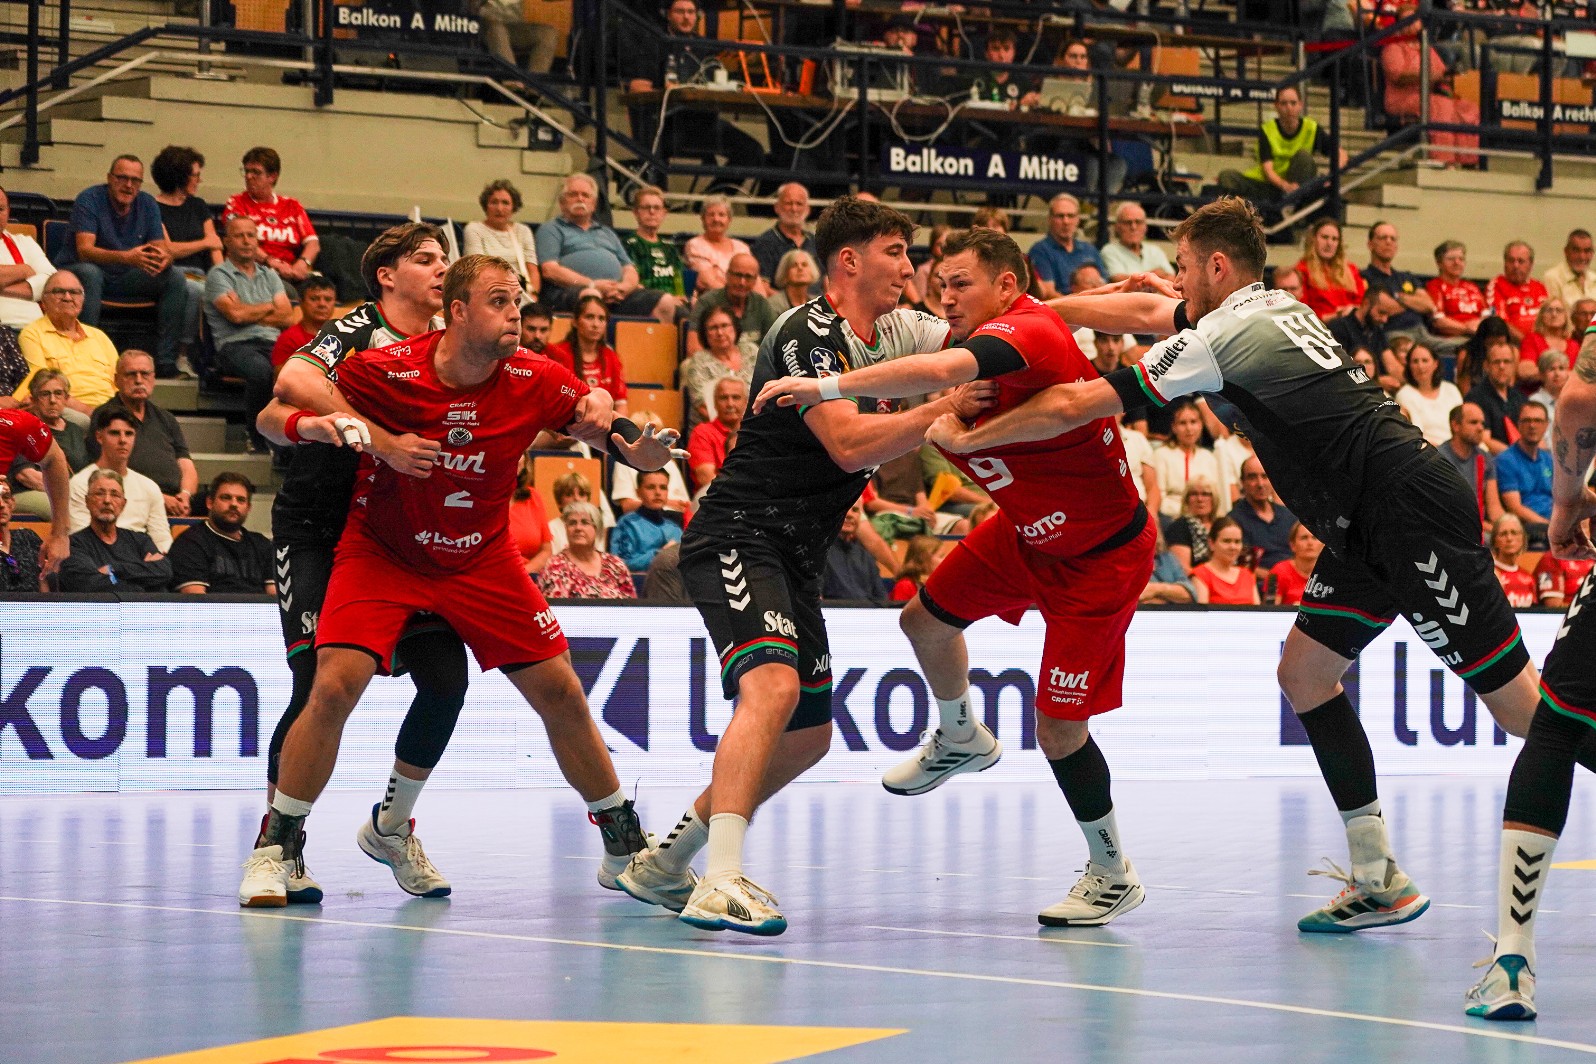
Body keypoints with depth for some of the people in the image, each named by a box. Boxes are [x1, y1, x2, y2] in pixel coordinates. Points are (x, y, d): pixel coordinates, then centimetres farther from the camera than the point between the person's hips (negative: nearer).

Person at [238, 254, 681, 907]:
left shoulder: (536, 383, -15)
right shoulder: (381, 373, -20)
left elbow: (594, 414, 0)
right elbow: (274, 417, -6)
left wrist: (633, 448, -23)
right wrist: (313, 424, -28)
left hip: (482, 561, 3)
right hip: (381, 554, -3)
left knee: (561, 694, -1)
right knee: (335, 685, -22)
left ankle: (625, 845, 16)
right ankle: (275, 847, -6)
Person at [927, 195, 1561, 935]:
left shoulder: (1224, 337, -13)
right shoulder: (1270, 307, 14)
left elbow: (1073, 406, -11)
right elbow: (1148, 311, 30)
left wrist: (964, 437, 1)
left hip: (1413, 511, -10)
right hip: (1368, 527, 10)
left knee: (1516, 703, -9)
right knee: (1305, 672, 9)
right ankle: (1378, 881, 9)